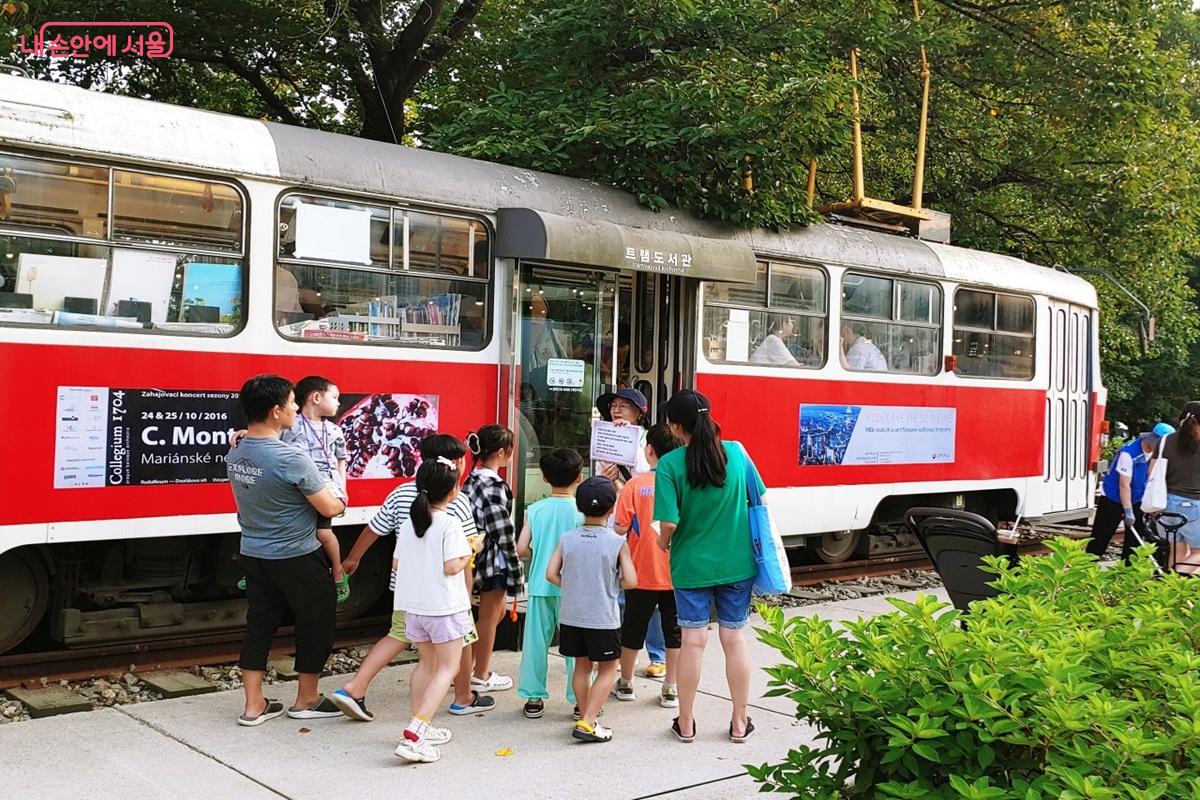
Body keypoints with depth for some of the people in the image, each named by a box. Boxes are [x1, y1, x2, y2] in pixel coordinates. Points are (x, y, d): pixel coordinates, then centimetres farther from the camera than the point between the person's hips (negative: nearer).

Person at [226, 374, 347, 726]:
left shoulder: (235, 455, 0)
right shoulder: (291, 459, -25)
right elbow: (329, 508, -18)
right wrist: (341, 502, 4)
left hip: (253, 553, 7)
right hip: (298, 558, -7)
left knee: (259, 625, 13)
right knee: (315, 624, 10)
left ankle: (254, 705, 18)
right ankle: (306, 701, 22)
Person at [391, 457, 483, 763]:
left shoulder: (408, 523, 5)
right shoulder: (450, 524, -15)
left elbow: (398, 564, 8)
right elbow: (451, 567, -20)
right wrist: (469, 554, -2)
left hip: (413, 605, 7)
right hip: (444, 606, -7)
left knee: (426, 663, 21)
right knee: (448, 667, 1)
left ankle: (421, 727, 26)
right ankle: (413, 735, -10)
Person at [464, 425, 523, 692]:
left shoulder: (473, 480, 6)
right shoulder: (495, 486, -21)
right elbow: (503, 532, -20)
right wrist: (515, 565, -11)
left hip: (478, 554, 9)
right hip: (494, 559, -9)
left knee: (497, 612, 21)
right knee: (489, 616, 6)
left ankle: (471, 663, 27)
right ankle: (480, 676, 18)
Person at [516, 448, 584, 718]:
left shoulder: (534, 510, -3)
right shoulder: (581, 511, -9)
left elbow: (521, 549, -4)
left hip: (540, 585, 2)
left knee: (536, 640, 10)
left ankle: (534, 699, 18)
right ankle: (580, 700, 14)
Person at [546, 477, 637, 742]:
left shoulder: (567, 539, -2)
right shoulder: (617, 543, -11)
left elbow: (551, 574, -3)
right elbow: (631, 581, -13)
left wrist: (572, 588, 11)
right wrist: (611, 585, 6)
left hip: (571, 615, 4)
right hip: (603, 618, -4)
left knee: (582, 665, 18)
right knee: (607, 669, 8)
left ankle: (586, 715, 26)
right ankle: (587, 723, 0)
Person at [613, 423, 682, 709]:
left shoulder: (635, 485, -11)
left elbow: (621, 528, -11)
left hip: (643, 573, -1)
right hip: (677, 573, 1)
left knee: (633, 628, 14)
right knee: (674, 630, 12)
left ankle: (625, 683, 28)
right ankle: (670, 689, 18)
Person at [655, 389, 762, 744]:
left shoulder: (670, 464, -15)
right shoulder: (736, 452, -5)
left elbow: (670, 522, -18)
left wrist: (664, 542, 2)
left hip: (691, 564, -2)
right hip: (736, 561, 2)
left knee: (693, 640, 6)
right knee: (735, 638, 11)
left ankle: (685, 723, 18)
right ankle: (740, 722, 21)